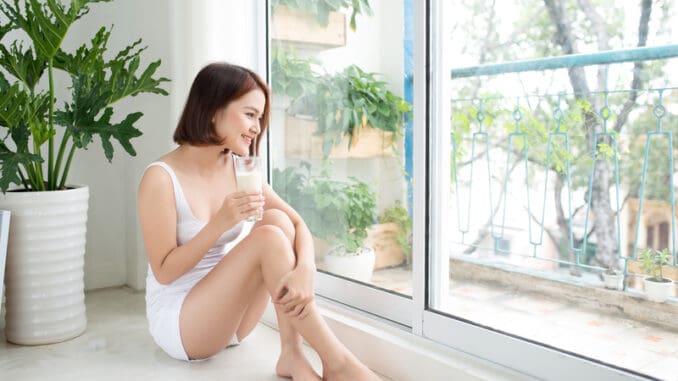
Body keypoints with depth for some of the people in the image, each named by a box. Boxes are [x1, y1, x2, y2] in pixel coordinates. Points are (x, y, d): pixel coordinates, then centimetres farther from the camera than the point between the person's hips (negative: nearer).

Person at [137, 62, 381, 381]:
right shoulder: (161, 178, -16)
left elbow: (299, 225, -7)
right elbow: (164, 272, -15)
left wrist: (305, 270, -29)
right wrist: (219, 224, -28)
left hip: (229, 317, 6)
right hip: (176, 322, -5)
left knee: (277, 220, -20)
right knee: (267, 237, -28)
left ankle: (292, 355, -21)